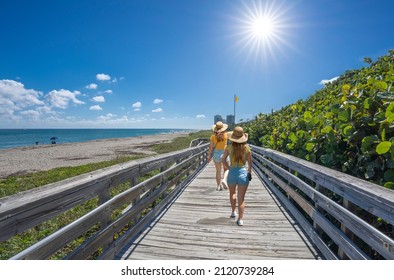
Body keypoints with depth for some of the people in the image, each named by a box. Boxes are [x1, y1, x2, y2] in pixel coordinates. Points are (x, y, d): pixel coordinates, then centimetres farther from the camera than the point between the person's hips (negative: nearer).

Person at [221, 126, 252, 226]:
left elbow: (223, 160, 1)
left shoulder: (229, 148, -7)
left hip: (232, 173, 1)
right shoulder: (247, 148, -6)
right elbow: (250, 163, 0)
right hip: (243, 173, -1)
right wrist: (249, 173, 14)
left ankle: (233, 212, 40)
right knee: (241, 198, 7)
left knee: (232, 194, 27)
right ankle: (240, 219, 7)